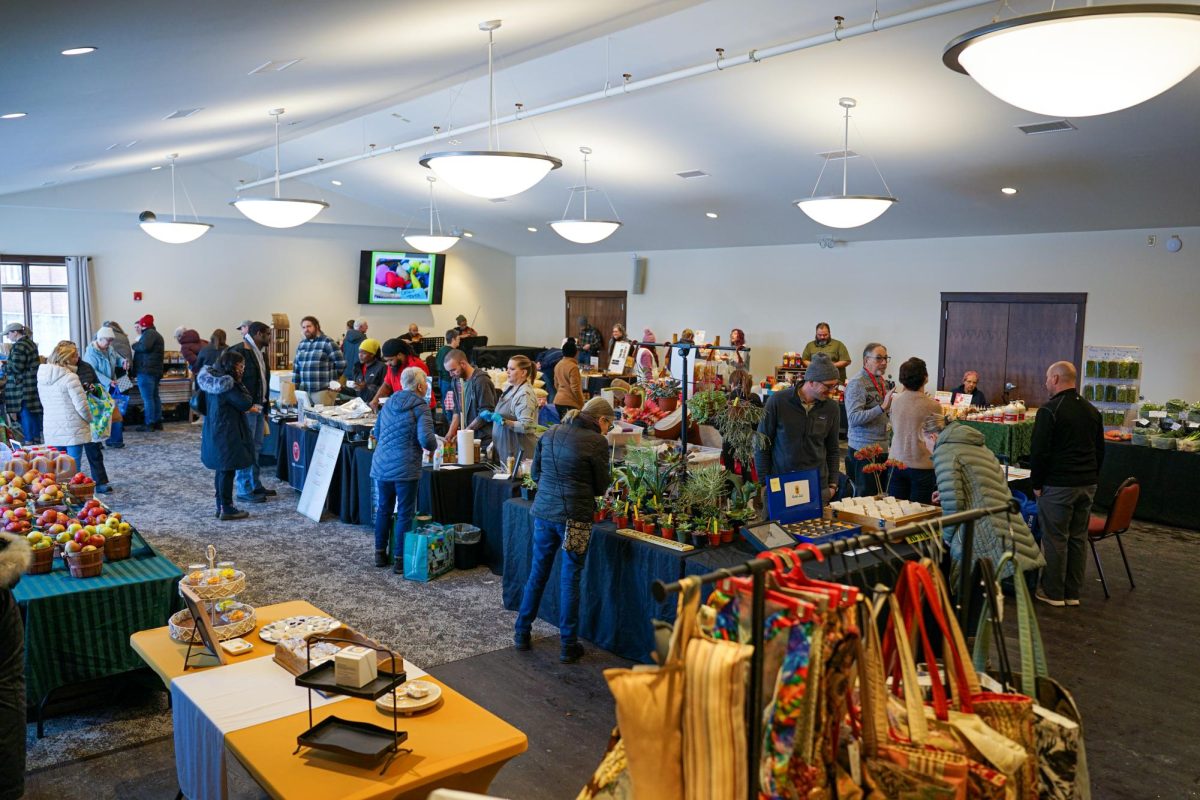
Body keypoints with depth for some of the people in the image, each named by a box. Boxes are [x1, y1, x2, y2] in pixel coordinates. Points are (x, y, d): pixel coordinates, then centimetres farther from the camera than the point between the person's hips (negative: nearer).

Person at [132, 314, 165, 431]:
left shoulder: (149, 333, -10)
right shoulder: (156, 334, 23)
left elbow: (144, 347, -25)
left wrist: (135, 345, -8)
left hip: (146, 371, -10)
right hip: (155, 371, 10)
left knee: (147, 398, -8)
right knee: (155, 396, 13)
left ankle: (149, 424, -8)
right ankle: (158, 422, 15)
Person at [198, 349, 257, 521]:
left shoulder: (212, 380, 9)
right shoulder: (228, 384, -20)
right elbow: (245, 403, -17)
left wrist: (249, 406, 15)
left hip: (213, 432, 9)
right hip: (227, 434, -9)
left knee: (221, 470, 16)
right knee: (227, 470, -3)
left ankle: (221, 506, 23)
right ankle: (227, 509, 2)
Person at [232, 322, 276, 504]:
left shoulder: (260, 354, 16)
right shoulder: (239, 351, -15)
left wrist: (266, 407, 19)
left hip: (259, 407, 10)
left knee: (256, 447, 15)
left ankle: (255, 485, 25)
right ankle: (244, 490, 2)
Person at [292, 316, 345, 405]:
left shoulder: (327, 342, -6)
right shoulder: (301, 345, 16)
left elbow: (341, 363, -8)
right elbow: (296, 368, 18)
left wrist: (332, 378, 3)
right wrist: (294, 388, 14)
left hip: (323, 390, -6)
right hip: (304, 391, 6)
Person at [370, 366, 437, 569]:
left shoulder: (389, 404, 12)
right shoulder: (420, 408, -8)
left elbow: (376, 433, 22)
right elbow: (426, 440, -18)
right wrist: (434, 445, 2)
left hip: (381, 466, 6)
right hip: (405, 468, -6)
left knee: (383, 509, 17)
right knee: (405, 514, 3)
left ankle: (380, 554, 26)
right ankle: (399, 559, 6)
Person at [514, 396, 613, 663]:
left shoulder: (551, 433, 8)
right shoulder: (597, 442, -10)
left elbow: (535, 472, 15)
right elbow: (601, 486, -2)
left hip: (543, 511, 5)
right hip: (574, 516, -5)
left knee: (537, 573, 18)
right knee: (570, 579, 6)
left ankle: (522, 633, 29)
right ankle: (568, 646, 14)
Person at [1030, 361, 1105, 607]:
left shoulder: (1049, 411, -13)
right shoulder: (1092, 411, 11)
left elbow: (1039, 452, -14)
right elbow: (1100, 450, 17)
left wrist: (1036, 483, -4)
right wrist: (1091, 478, 21)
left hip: (1058, 485, -7)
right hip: (1088, 485, 7)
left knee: (1055, 539, 1)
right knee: (1078, 538, 12)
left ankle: (1053, 593, 8)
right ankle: (1073, 593, 19)